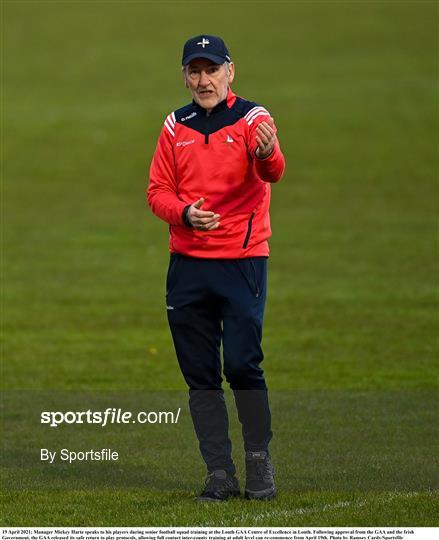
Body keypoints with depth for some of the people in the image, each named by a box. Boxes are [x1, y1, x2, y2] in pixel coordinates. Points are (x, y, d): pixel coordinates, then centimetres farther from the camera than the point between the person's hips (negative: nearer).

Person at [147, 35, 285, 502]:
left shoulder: (252, 118, -4)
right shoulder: (175, 127, 10)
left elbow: (272, 171, -24)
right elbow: (157, 191, 8)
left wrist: (266, 154, -49)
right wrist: (185, 213, -14)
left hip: (242, 260, -4)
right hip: (187, 265, 4)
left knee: (242, 365, -11)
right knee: (200, 374, 4)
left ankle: (259, 460, 6)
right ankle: (219, 472, 10)